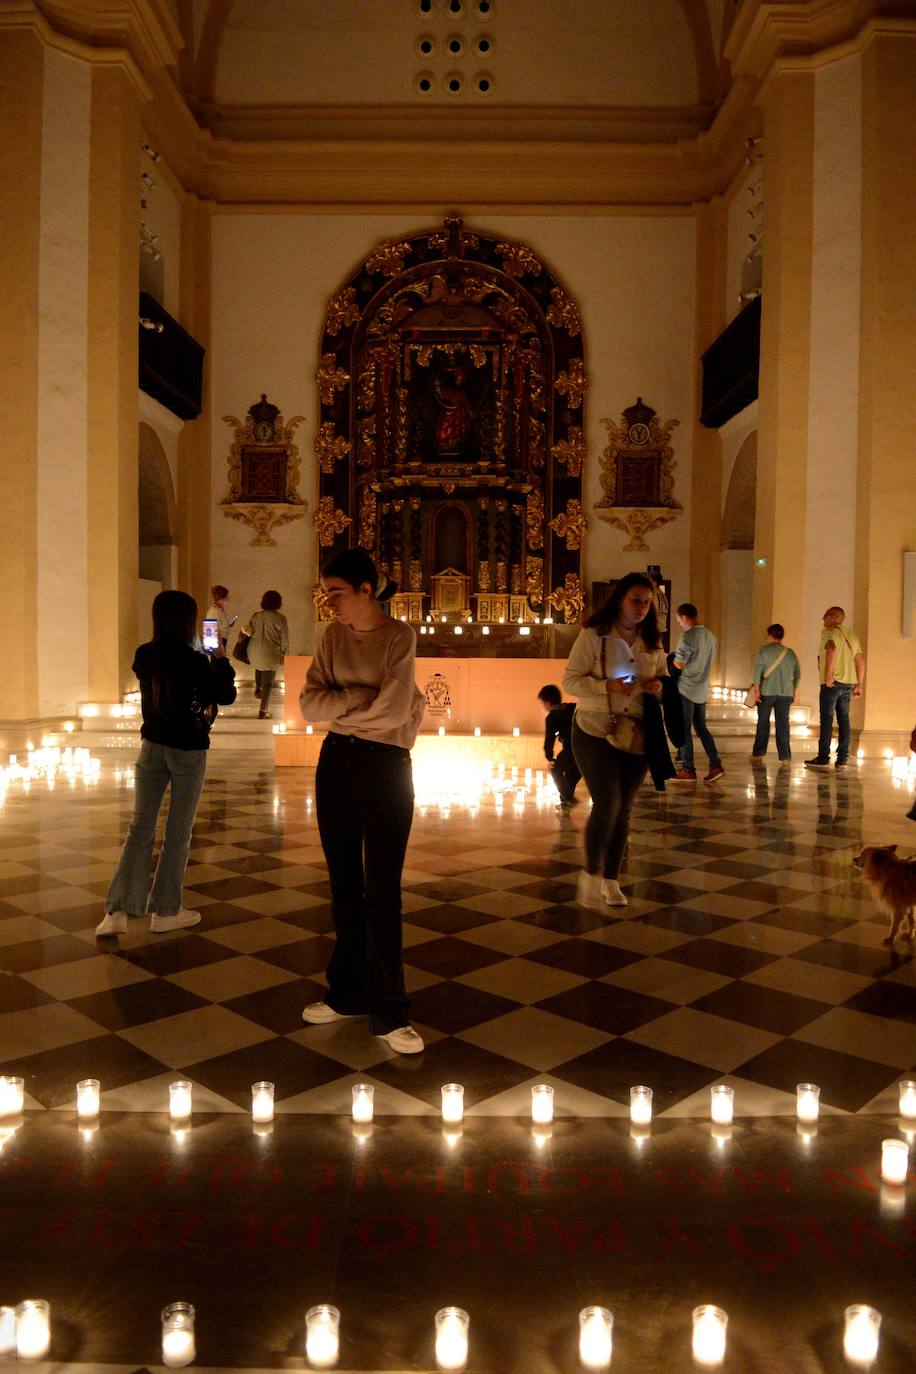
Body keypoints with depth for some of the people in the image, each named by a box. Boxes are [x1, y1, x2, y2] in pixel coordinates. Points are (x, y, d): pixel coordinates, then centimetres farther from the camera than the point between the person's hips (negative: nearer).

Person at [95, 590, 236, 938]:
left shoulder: (143, 657, -1)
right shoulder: (194, 661, -16)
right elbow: (226, 696, -7)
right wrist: (221, 661, 7)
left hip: (152, 748, 4)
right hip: (188, 752, -4)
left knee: (140, 827, 7)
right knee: (178, 832, 7)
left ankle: (116, 911, 1)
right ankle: (165, 911, 14)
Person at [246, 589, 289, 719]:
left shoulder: (256, 616, 3)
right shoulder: (280, 618, -9)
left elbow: (249, 632, 7)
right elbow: (285, 640, -8)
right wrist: (284, 655, 6)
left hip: (254, 653, 4)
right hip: (270, 655, -4)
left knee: (259, 667, 39)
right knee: (268, 683, 5)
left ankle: (257, 688, 32)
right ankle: (263, 711, 4)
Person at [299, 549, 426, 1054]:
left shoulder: (399, 636, -10)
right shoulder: (333, 636, 4)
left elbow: (394, 710, -21)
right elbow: (310, 704, -5)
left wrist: (340, 706, -8)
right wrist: (364, 696, -16)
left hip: (385, 766, -5)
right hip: (336, 764, 5)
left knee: (382, 892, -1)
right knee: (343, 886, 13)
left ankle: (388, 1012, 9)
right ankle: (347, 993, 28)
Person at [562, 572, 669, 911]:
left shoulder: (653, 642, 8)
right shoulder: (592, 635, -6)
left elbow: (665, 679, 17)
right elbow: (570, 681, -9)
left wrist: (659, 687, -7)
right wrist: (607, 686, -24)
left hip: (637, 737, 5)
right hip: (595, 733, -5)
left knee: (623, 810, 9)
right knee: (606, 804, -14)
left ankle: (611, 880, 23)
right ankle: (591, 874, 6)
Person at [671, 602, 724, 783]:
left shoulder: (688, 636, -15)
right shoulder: (710, 636, 10)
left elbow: (678, 664, -17)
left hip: (686, 690, -7)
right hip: (702, 689, 7)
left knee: (684, 730, 0)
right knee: (701, 728, 14)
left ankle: (688, 770, 2)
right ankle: (715, 765, 9)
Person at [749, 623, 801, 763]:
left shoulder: (764, 650, -2)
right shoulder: (791, 653, 10)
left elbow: (757, 669, -10)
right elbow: (797, 674, 12)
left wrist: (756, 689, -9)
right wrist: (794, 691, 20)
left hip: (766, 692, -2)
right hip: (786, 693, 2)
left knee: (763, 722, 9)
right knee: (783, 724, 2)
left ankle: (758, 753, 14)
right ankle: (785, 756, -2)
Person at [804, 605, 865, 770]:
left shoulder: (828, 632, -3)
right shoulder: (851, 635, 19)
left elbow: (831, 649, -24)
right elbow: (861, 661, 17)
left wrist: (828, 675, -23)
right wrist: (859, 684, 18)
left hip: (832, 682, -7)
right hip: (848, 682, 7)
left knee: (827, 719, -5)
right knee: (843, 720, 8)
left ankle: (823, 758, -5)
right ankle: (842, 759, 7)